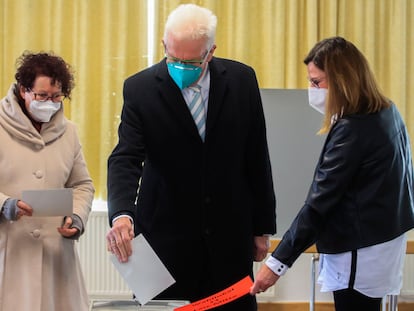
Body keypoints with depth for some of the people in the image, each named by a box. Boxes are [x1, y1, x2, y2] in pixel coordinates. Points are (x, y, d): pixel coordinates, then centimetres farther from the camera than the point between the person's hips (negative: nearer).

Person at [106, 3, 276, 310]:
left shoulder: (241, 80, -1)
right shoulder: (141, 88, -7)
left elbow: (257, 158, 4)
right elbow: (125, 159, -15)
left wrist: (263, 227, 6)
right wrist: (121, 214, -33)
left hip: (229, 235, 2)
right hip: (166, 236, -2)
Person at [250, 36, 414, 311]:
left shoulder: (353, 129, -21)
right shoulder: (386, 112, 7)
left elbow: (319, 202, -24)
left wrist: (278, 263, -23)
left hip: (360, 251, -9)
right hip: (385, 236, 9)